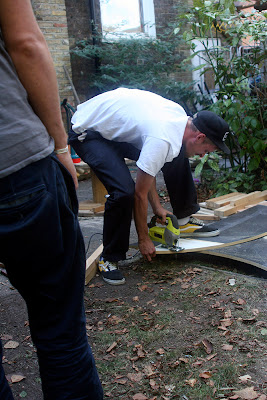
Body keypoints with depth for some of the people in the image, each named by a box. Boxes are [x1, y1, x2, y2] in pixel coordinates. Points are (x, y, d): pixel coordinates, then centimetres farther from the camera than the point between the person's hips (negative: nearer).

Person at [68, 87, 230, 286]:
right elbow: (140, 194, -25)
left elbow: (147, 167, 4)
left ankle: (183, 220, 17)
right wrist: (144, 239, -12)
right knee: (124, 191, -28)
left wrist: (157, 207, 1)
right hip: (87, 132, -9)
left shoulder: (180, 115, -4)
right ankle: (109, 258, -6)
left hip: (118, 126, 9)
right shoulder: (163, 141, -33)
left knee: (177, 156, 5)